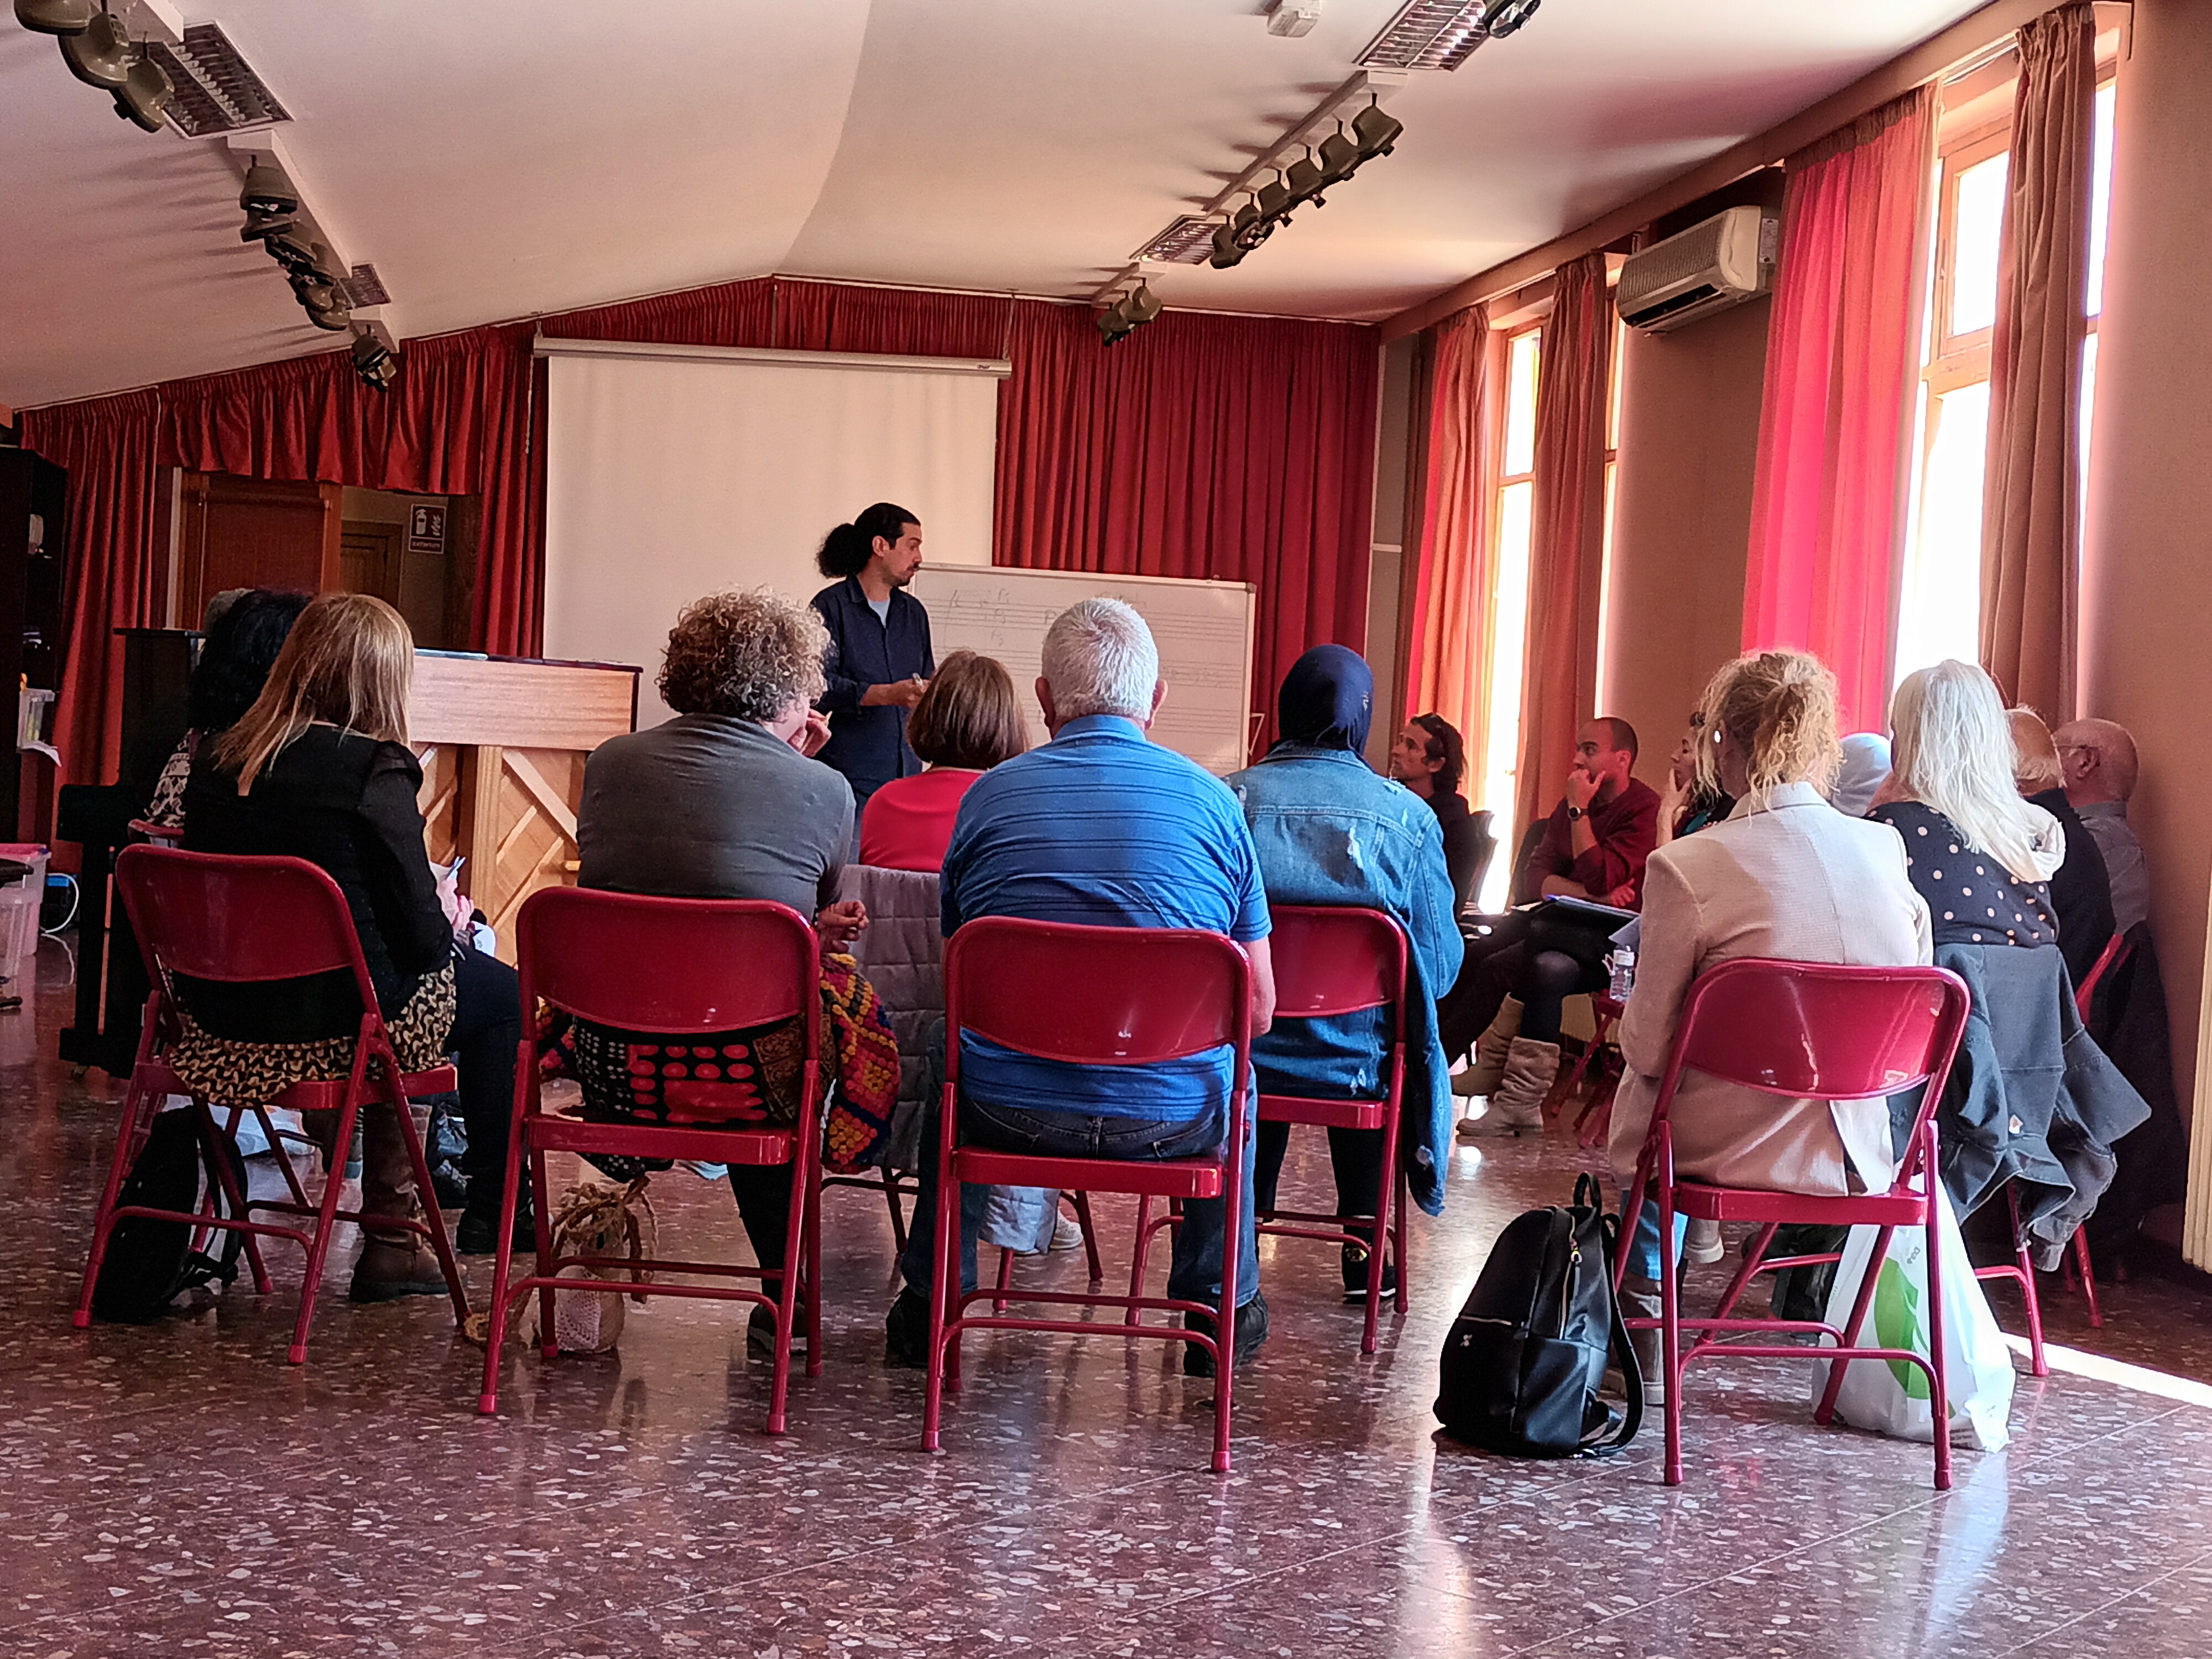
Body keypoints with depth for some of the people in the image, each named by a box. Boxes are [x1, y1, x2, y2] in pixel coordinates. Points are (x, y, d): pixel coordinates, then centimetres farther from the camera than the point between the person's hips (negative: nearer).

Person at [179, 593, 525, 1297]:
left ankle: (389, 1231, 33)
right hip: (331, 1029, -6)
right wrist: (449, 919, 9)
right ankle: (491, 1217, 29)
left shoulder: (216, 763, 2)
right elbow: (418, 938, -15)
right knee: (498, 990, 19)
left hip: (219, 1026, 6)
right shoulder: (374, 772, -17)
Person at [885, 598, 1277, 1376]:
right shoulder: (1213, 800, -1)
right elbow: (1258, 1009, 1)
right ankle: (1222, 1309, 39)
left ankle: (928, 1310, 38)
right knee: (1232, 1084, 35)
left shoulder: (991, 794, 1)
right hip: (1171, 1116, 0)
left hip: (1008, 1108, 1)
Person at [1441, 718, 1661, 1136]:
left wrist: (1579, 811, -14)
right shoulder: (1573, 804, 16)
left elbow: (1600, 879, -19)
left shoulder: (1644, 809, -7)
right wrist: (1590, 895, -13)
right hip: (1561, 929, 7)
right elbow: (1534, 878, 4)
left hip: (1612, 945, -7)